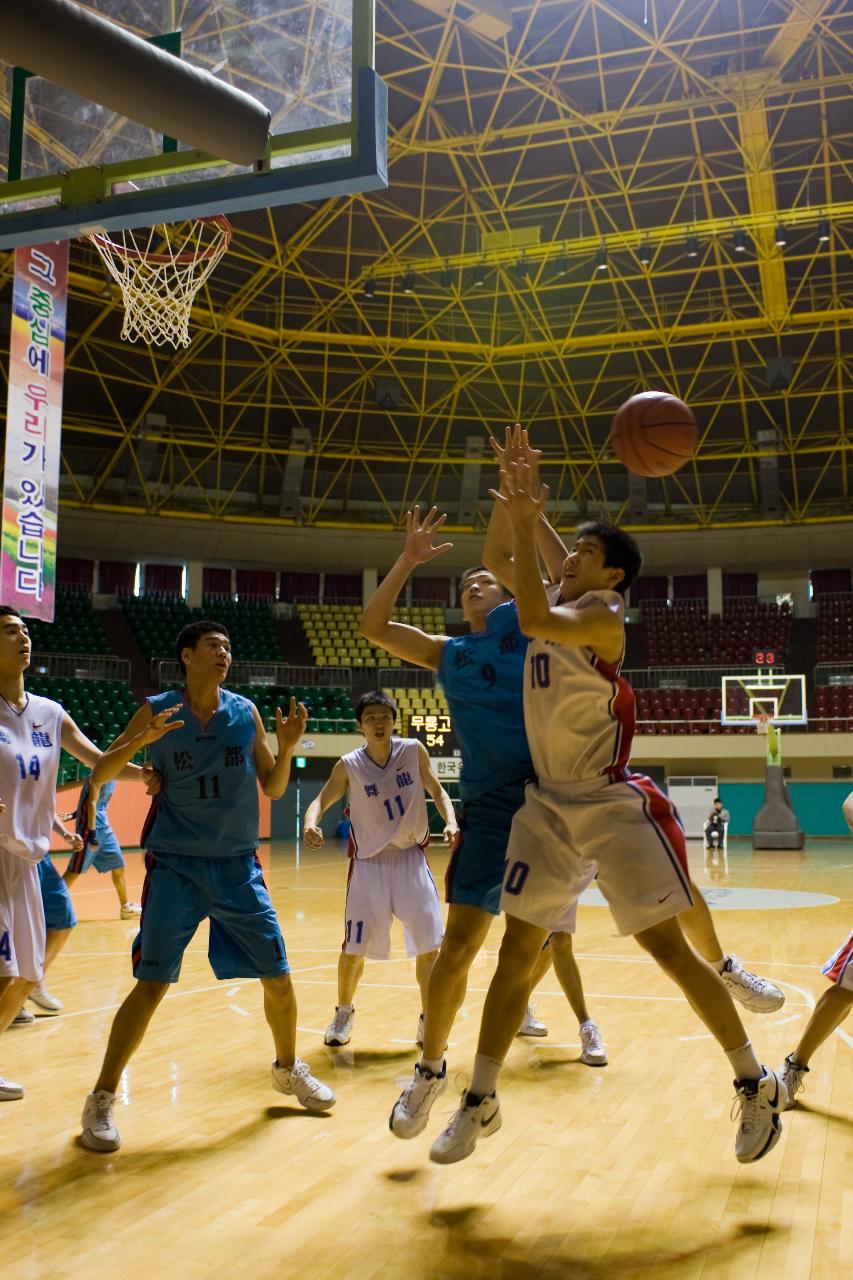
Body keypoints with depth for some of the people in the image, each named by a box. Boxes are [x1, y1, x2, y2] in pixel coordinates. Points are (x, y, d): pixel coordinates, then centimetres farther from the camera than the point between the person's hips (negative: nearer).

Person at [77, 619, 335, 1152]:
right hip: (175, 866, -3)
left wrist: (287, 746, -12)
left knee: (278, 977, 6)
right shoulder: (156, 711, -5)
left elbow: (274, 788, 7)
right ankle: (102, 1099, 9)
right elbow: (99, 776, -6)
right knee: (152, 984, -8)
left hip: (239, 866, 3)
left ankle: (288, 1069, 31)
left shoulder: (245, 712, 1)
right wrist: (143, 739, -24)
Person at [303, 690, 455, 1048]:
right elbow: (320, 801, -6)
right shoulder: (349, 766, -9)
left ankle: (427, 1020, 16)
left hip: (411, 858, 1)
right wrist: (311, 825, -28)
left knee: (428, 944, -3)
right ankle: (344, 1013, 28)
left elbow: (437, 792, 6)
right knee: (354, 946, 1)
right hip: (369, 862, -1)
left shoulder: (414, 751, -5)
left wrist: (450, 822, -12)